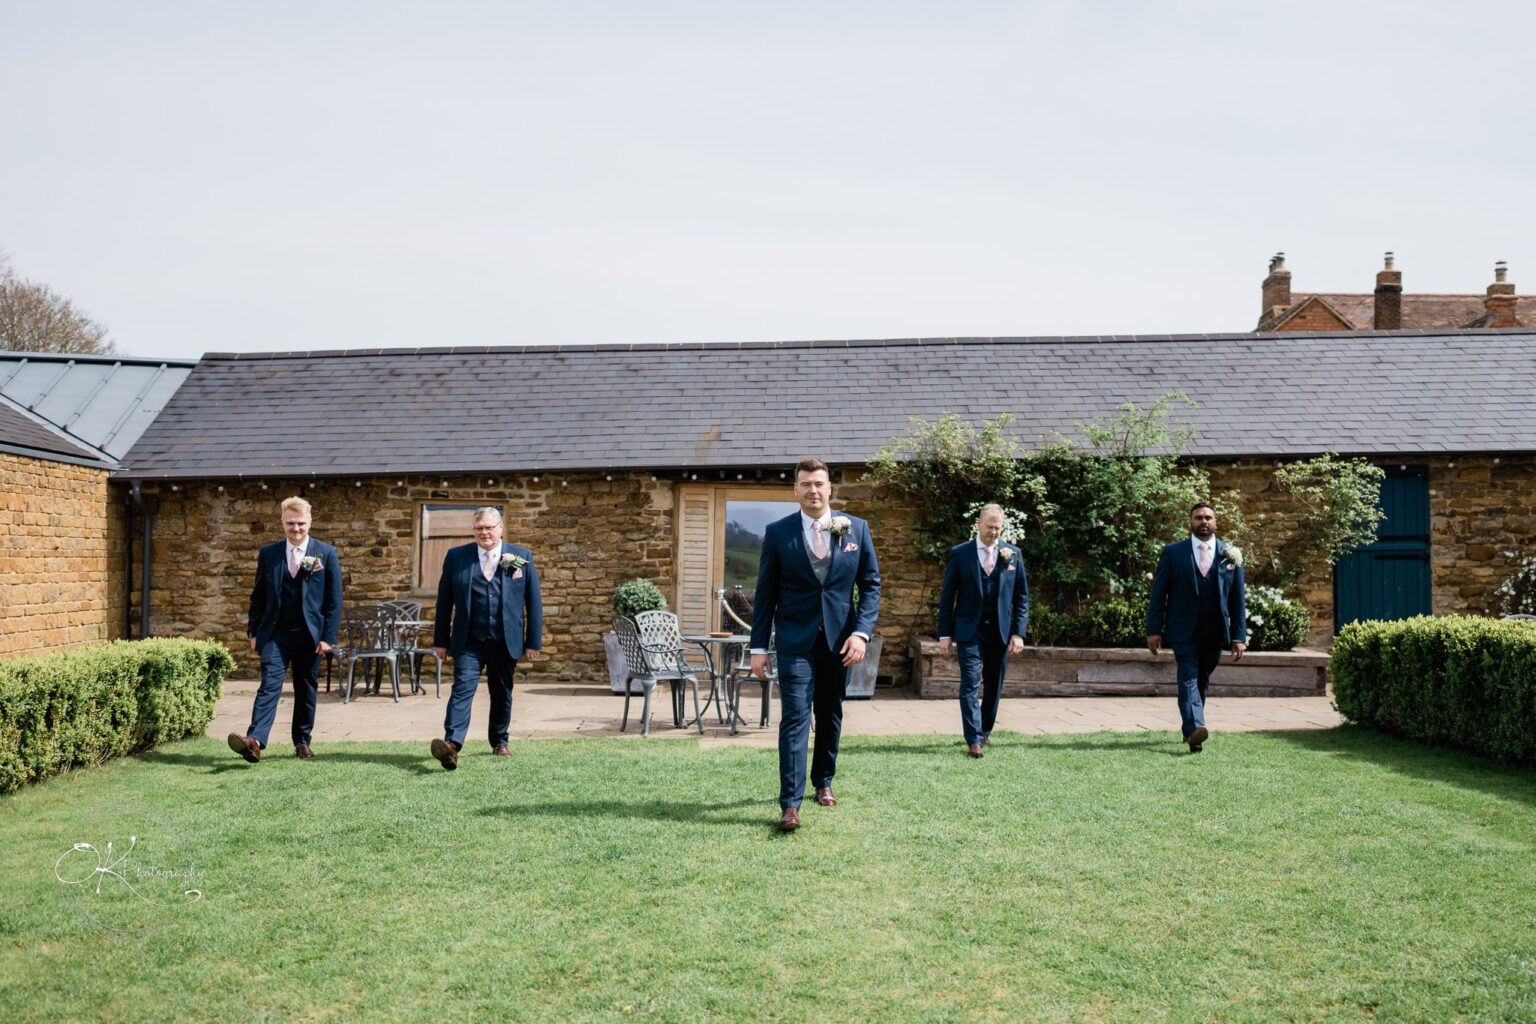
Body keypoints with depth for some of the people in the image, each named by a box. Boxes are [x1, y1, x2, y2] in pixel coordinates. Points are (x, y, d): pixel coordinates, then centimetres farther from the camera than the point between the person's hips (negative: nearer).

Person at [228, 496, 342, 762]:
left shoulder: (326, 553, 0)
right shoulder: (268, 553, 6)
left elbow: (334, 599, -1)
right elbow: (258, 595, 11)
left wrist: (328, 637, -6)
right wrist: (254, 632, 5)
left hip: (310, 634, 0)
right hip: (275, 633, 0)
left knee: (306, 690, 9)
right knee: (269, 685, -13)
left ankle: (302, 742, 22)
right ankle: (255, 741, -24)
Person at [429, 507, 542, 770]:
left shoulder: (522, 557, 3)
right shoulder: (456, 556, 3)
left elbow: (533, 602, 4)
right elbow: (444, 601, 5)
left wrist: (533, 641, 1)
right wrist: (441, 640, 3)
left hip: (506, 642, 1)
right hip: (469, 642, -1)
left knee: (502, 694, 12)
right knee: (462, 689, -15)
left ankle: (499, 742, 29)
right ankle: (452, 744, -25)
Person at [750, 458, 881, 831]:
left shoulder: (856, 529, 1)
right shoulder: (777, 532, -2)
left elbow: (871, 584, 3)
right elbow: (766, 593, 0)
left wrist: (862, 632, -9)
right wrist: (759, 647, -3)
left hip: (839, 639, 2)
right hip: (795, 639, -2)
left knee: (830, 715, 15)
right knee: (795, 718, -9)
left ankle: (823, 782, 33)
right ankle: (790, 804, -9)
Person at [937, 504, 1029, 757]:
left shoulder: (1013, 554, 4)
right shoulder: (959, 553, -2)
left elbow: (1022, 597, 6)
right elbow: (947, 596, 0)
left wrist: (1018, 633, -2)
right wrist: (945, 634, -3)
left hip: (1001, 631, 3)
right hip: (970, 631, -3)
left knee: (994, 686, 11)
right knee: (971, 684, -10)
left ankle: (985, 731, 26)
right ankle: (974, 740, -10)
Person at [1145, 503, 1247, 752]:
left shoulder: (1230, 555, 7)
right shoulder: (1173, 552, 2)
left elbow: (1238, 599, 7)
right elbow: (1158, 593, 1)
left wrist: (1239, 636, 2)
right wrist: (1153, 629, -6)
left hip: (1214, 631, 3)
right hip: (1184, 630, -3)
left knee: (1202, 680, 10)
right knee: (1189, 677, -15)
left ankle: (1189, 728, 25)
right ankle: (1195, 728, -27)